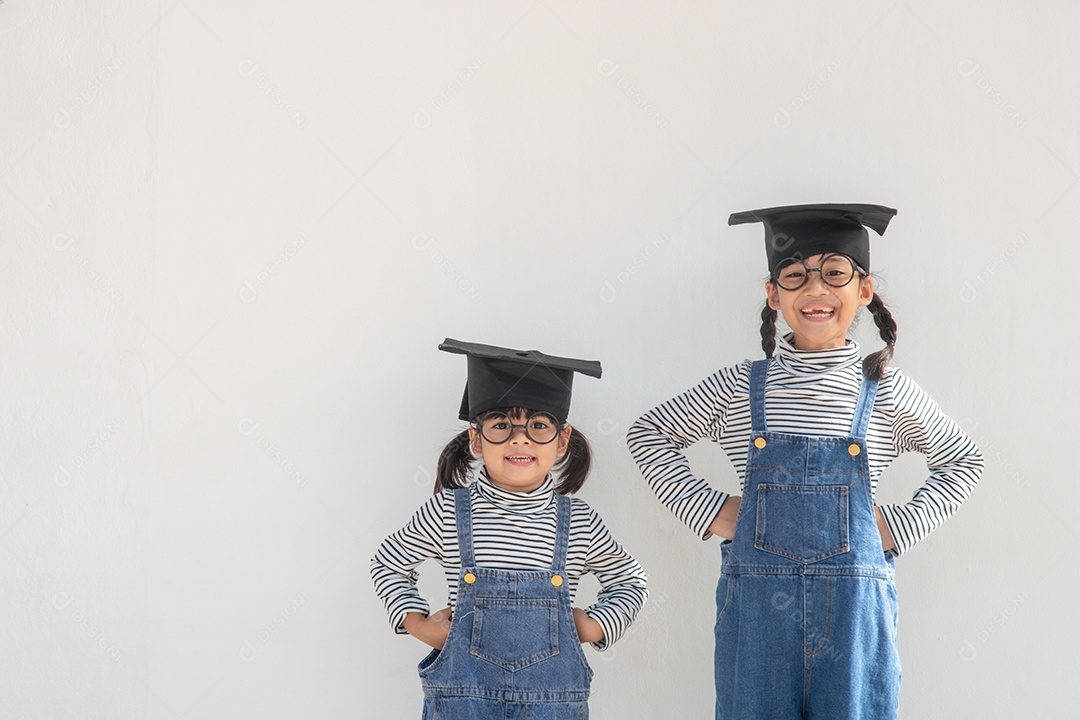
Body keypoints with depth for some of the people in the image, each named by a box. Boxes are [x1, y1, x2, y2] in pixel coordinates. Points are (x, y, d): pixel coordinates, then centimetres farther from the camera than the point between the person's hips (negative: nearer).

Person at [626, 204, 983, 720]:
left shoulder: (888, 392, 4)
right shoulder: (739, 387, 4)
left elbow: (962, 461, 18)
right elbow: (647, 435, 14)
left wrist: (900, 526, 5)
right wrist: (709, 510, 4)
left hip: (855, 606, 0)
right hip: (755, 607, 0)